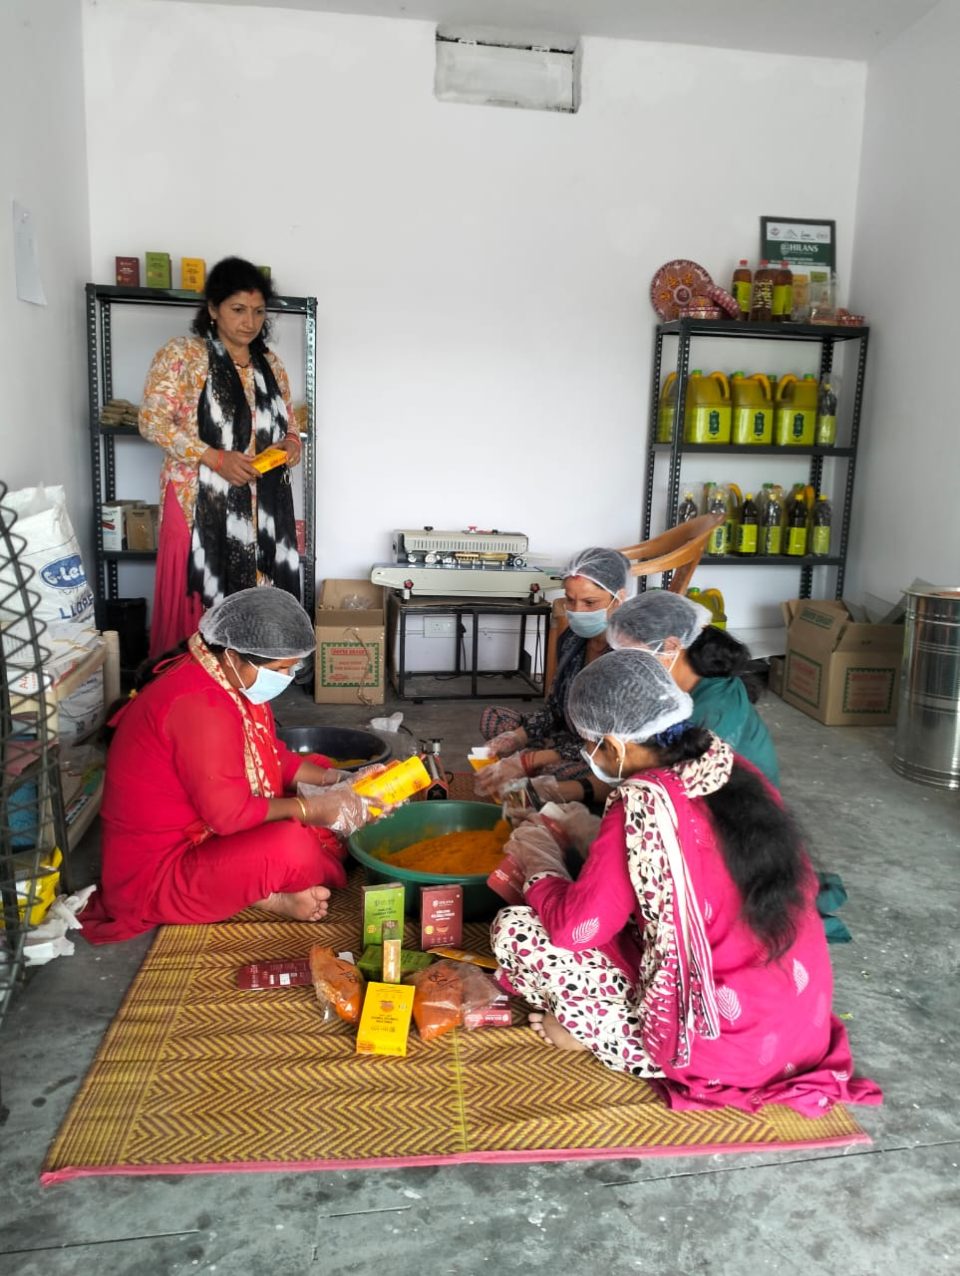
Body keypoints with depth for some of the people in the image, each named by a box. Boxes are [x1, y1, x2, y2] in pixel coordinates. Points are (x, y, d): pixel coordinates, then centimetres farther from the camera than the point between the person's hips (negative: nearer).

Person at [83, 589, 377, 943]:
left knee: (317, 768, 11)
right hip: (156, 871, -10)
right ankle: (271, 896, 0)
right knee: (290, 846, -34)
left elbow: (273, 757, 11)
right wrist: (312, 809, -18)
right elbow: (230, 814, -28)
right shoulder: (198, 705, -30)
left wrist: (333, 780, -3)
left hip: (204, 833, 11)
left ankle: (264, 887, -2)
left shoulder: (231, 679, 0)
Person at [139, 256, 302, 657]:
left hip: (262, 506, 5)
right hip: (200, 503, -5)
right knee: (198, 600, -3)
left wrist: (291, 440, -2)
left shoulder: (270, 364, 13)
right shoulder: (181, 354, -4)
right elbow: (152, 421, -11)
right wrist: (216, 459, -20)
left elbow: (287, 419, 23)